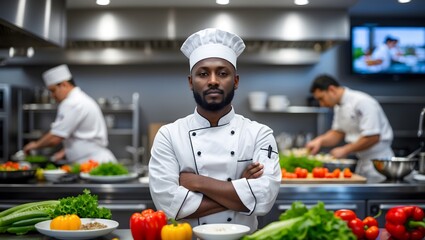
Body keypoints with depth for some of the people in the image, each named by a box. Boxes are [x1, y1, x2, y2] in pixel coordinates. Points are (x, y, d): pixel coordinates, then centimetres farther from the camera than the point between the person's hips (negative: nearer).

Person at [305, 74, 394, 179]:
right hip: (362, 162, 8)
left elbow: (373, 137, -25)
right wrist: (320, 140, -5)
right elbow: (338, 133, 14)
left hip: (378, 162, -8)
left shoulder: (362, 102, -21)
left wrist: (345, 150, -17)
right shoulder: (339, 106, 8)